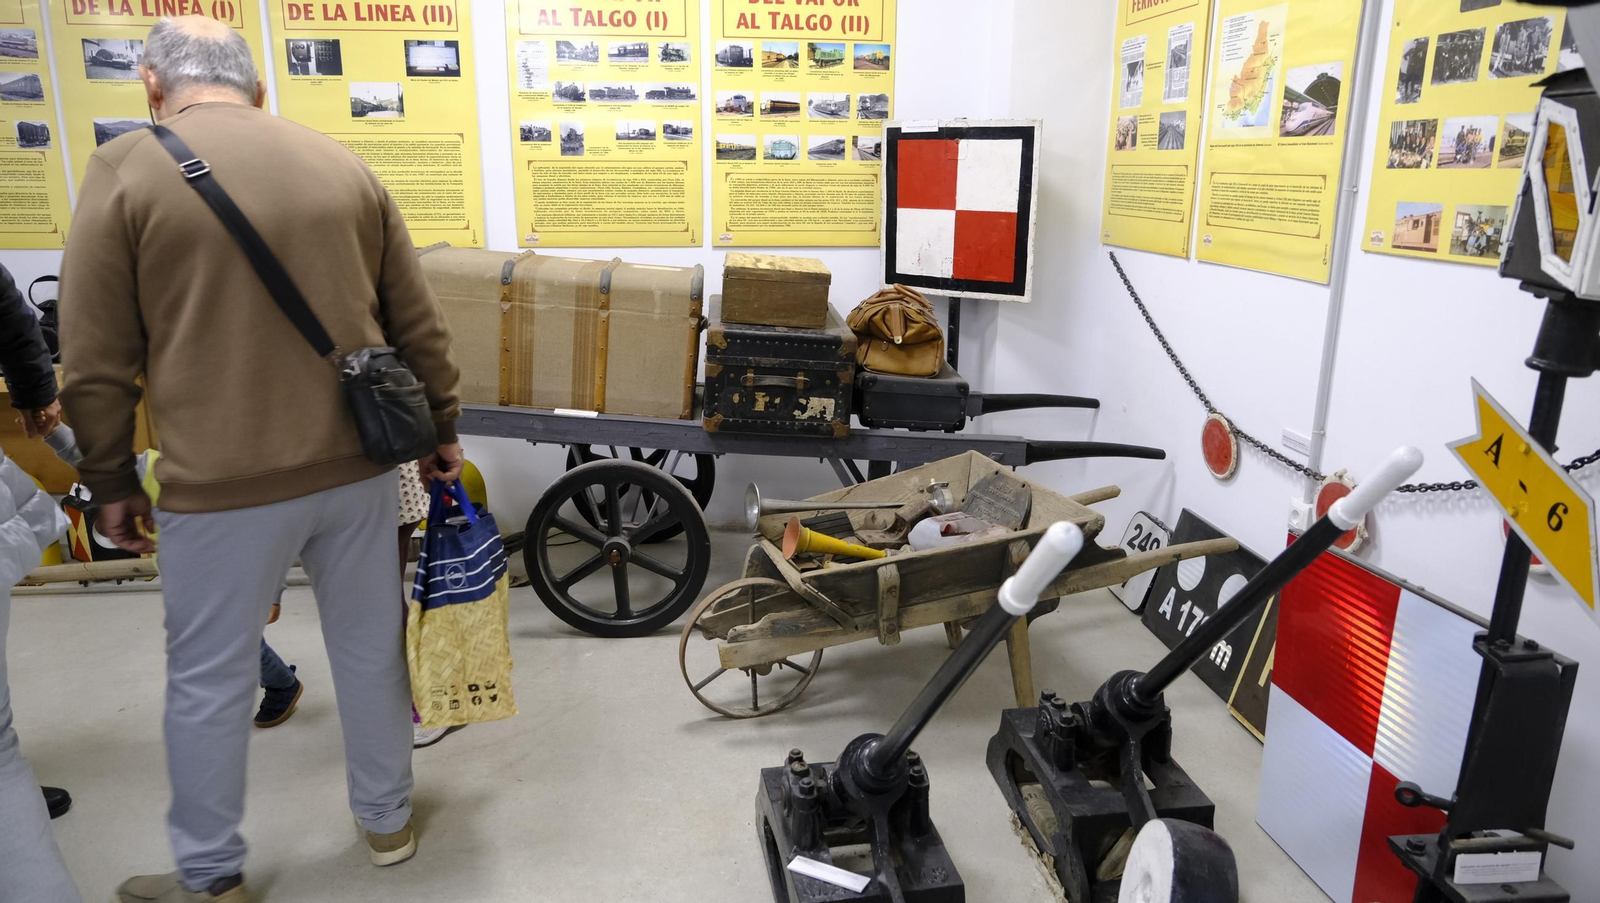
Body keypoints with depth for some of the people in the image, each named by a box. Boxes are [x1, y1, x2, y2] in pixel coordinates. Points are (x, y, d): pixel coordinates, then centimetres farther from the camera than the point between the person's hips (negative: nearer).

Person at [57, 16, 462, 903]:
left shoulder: (126, 168, -4)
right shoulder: (340, 163, 5)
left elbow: (95, 361, -4)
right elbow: (418, 323, 7)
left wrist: (111, 481, 8)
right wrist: (441, 426, 17)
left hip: (222, 484, -3)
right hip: (357, 464, 4)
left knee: (208, 684, 13)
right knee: (370, 651, 18)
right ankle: (387, 821, 36)